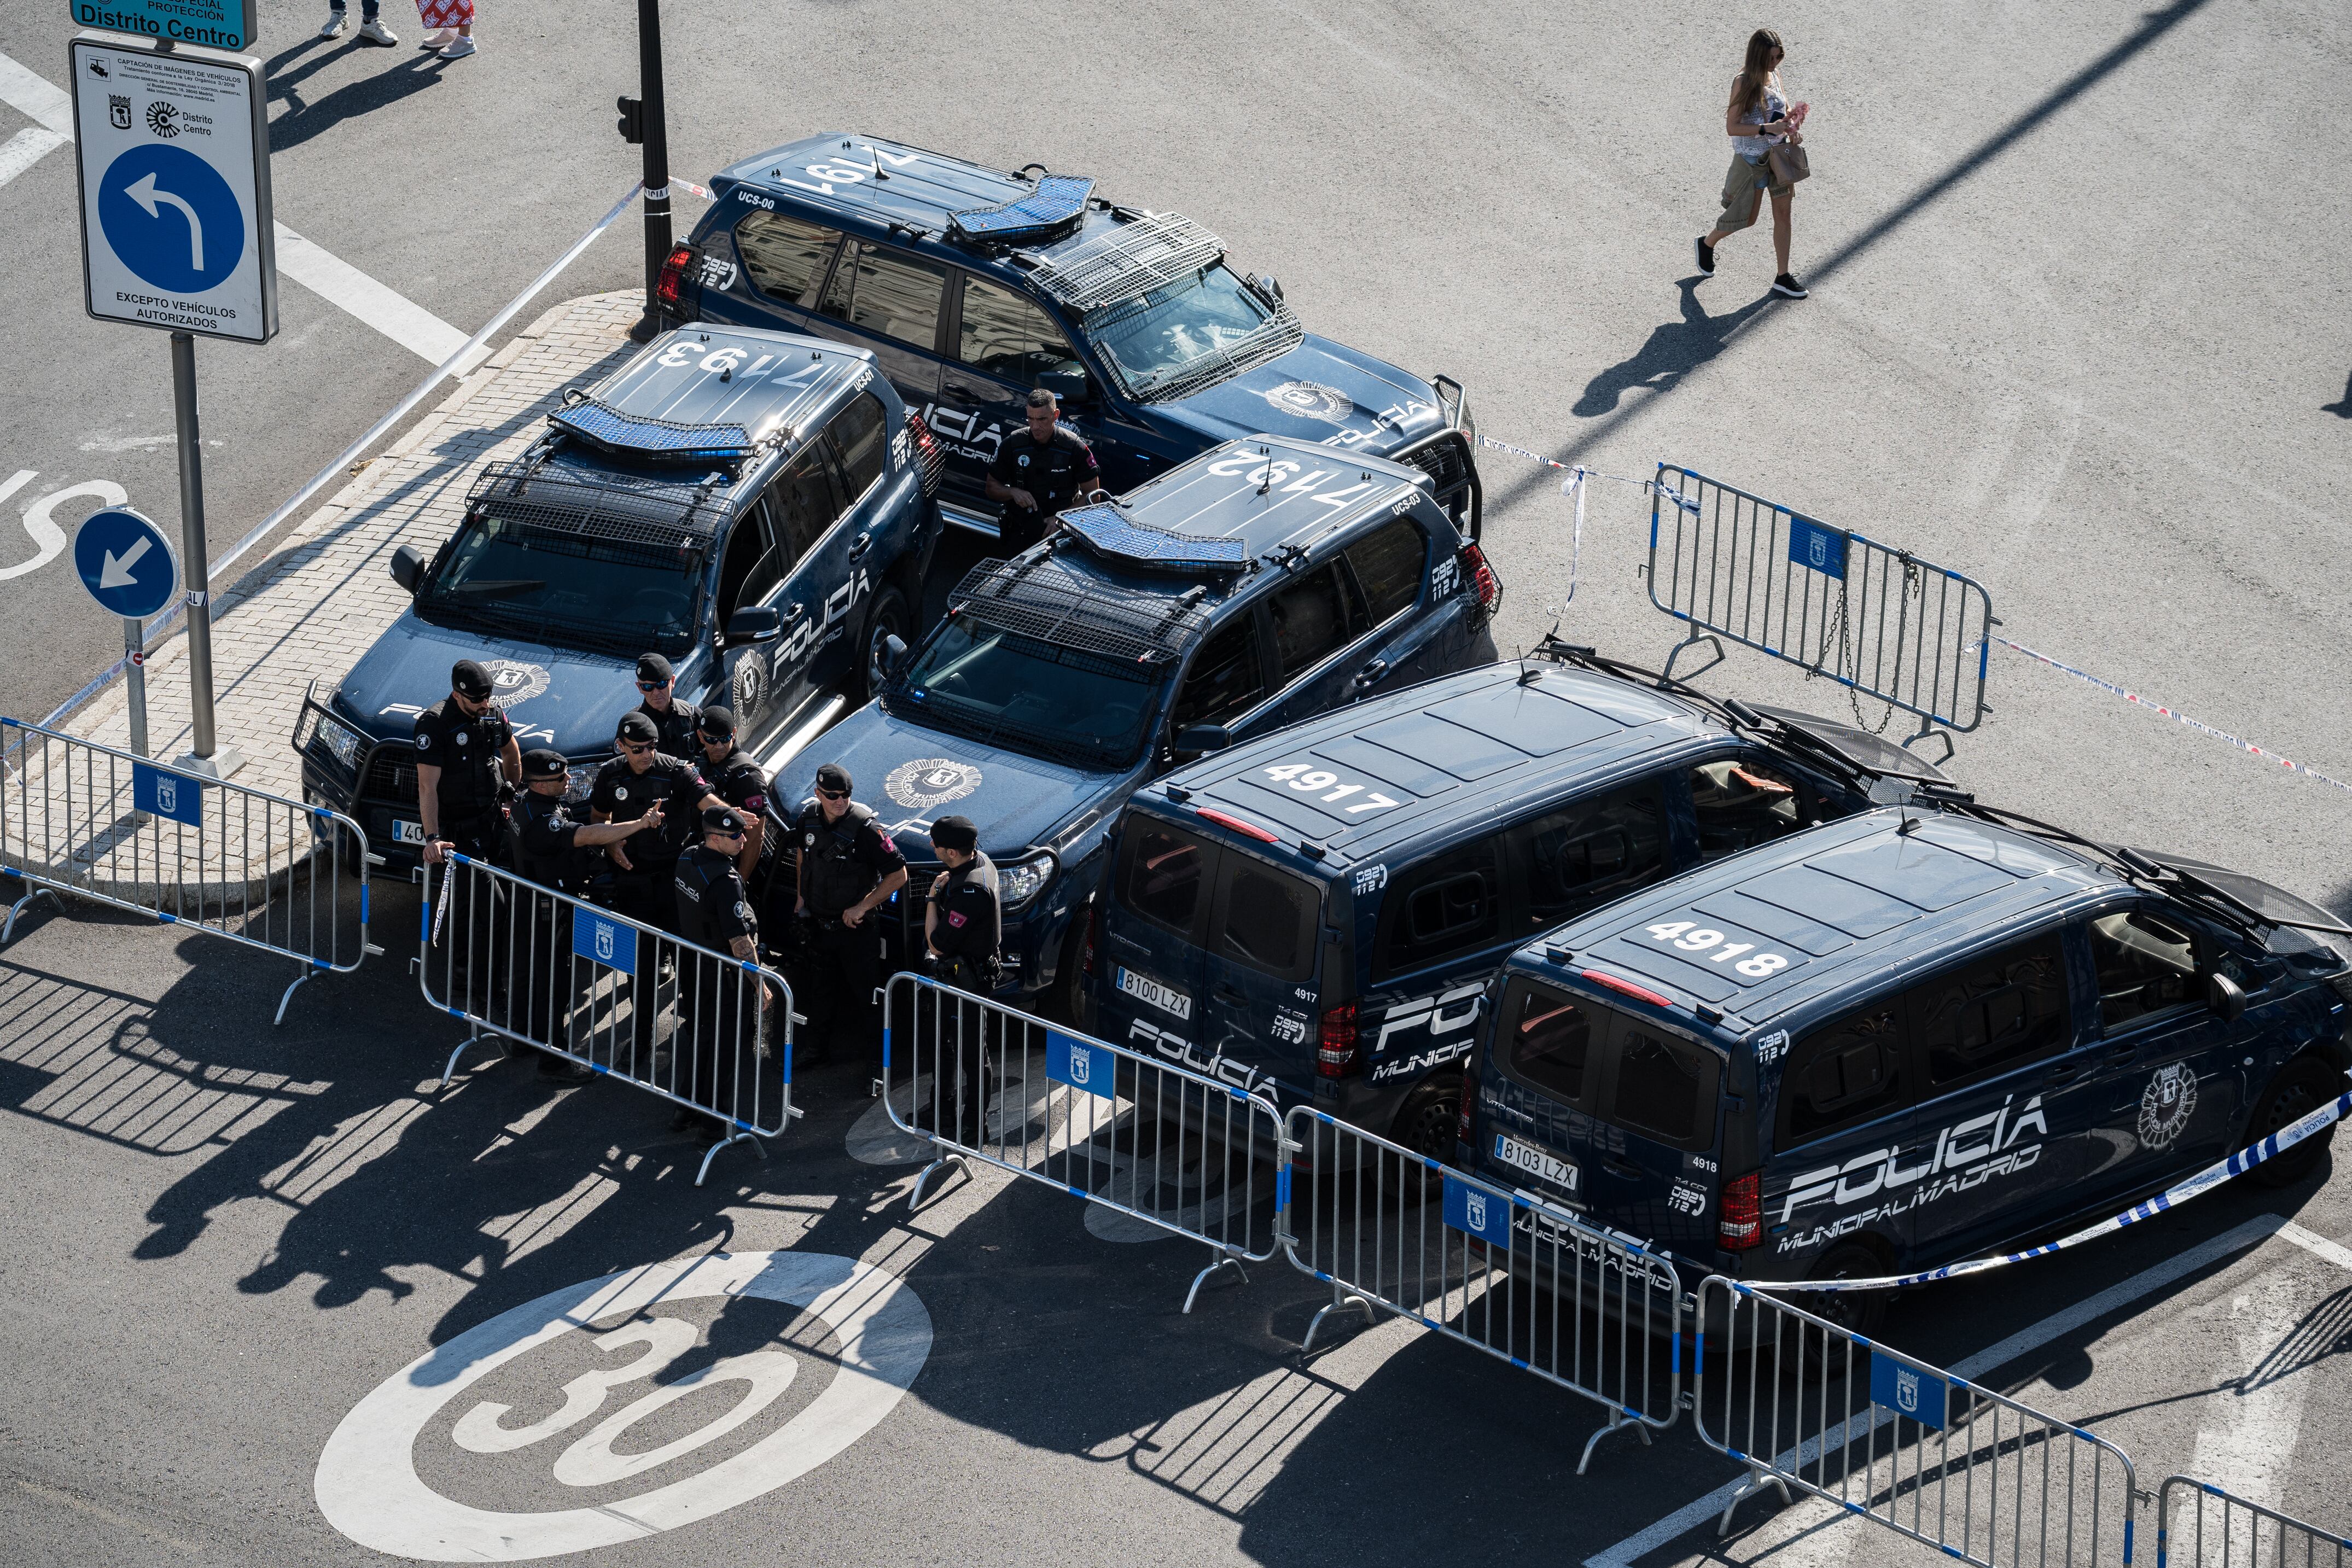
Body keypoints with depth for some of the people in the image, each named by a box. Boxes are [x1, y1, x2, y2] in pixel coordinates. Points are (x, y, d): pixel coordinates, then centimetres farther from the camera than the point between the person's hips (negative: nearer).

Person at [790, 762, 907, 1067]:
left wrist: (862, 907, -19)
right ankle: (818, 1050, 35)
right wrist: (800, 897, 13)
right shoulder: (808, 819, -5)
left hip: (857, 928, -6)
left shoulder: (864, 828, -23)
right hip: (820, 924, 6)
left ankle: (878, 1053, 16)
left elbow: (898, 875, -19)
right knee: (821, 991, 19)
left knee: (866, 993, 2)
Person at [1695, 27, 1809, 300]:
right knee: (1745, 217, 7)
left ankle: (1783, 277, 14)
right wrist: (1767, 129, -28)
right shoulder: (1744, 82, -19)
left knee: (1783, 213, 7)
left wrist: (1792, 128, -3)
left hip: (1779, 154, 6)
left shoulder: (1774, 76, 1)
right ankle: (1707, 243, 36)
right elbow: (1732, 128, -20)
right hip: (1751, 159, -6)